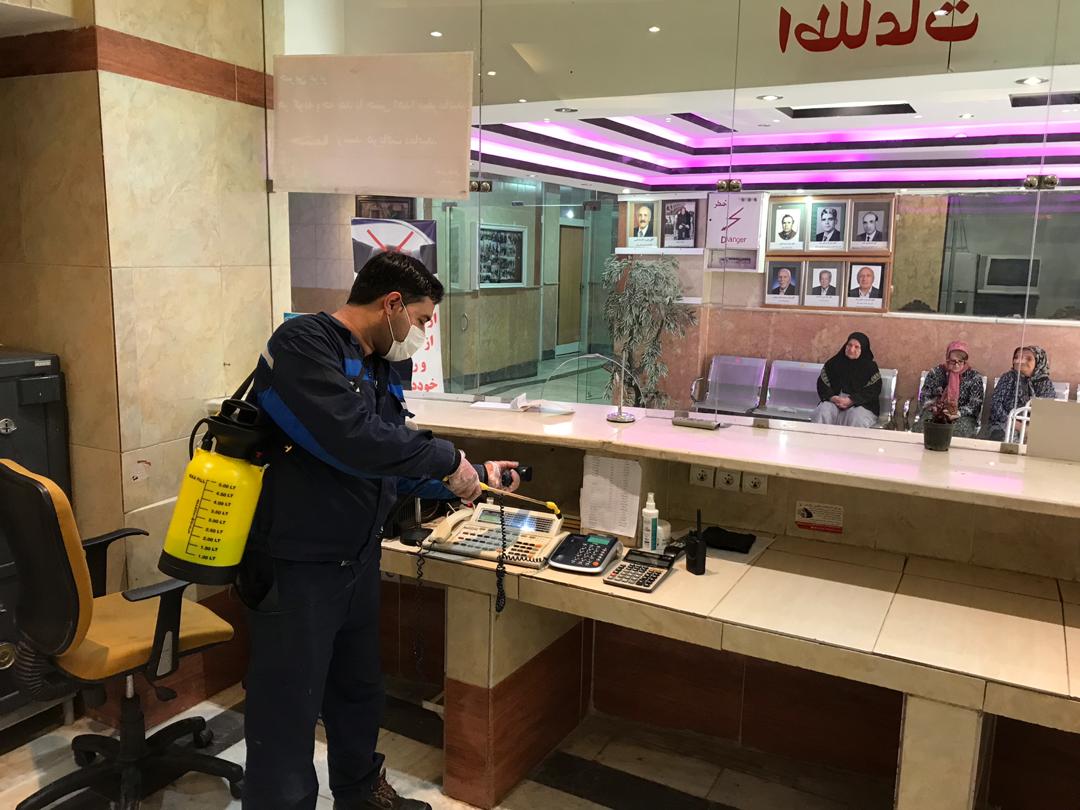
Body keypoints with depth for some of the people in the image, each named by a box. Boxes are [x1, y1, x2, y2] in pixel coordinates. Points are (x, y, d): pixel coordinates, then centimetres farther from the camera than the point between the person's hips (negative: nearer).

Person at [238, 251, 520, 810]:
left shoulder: (378, 370, 10)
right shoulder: (303, 343, -18)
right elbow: (353, 440, -32)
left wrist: (474, 475, 13)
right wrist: (447, 459, -20)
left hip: (359, 559, 9)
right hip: (295, 566, -9)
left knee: (359, 692, 24)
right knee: (288, 715, 4)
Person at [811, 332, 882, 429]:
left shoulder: (870, 367, 4)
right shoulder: (834, 362, 11)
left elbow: (873, 391, -7)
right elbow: (822, 384, 6)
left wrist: (851, 400, -20)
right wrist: (832, 397, -15)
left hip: (861, 405, -2)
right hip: (834, 401, 2)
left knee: (857, 418, -35)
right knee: (822, 413, -29)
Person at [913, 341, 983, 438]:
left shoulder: (974, 377, 1)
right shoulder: (936, 372, 5)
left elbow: (975, 405, -5)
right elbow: (924, 396, 5)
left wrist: (958, 414, -22)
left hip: (962, 416, -1)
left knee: (957, 433, -33)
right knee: (922, 429, -30)